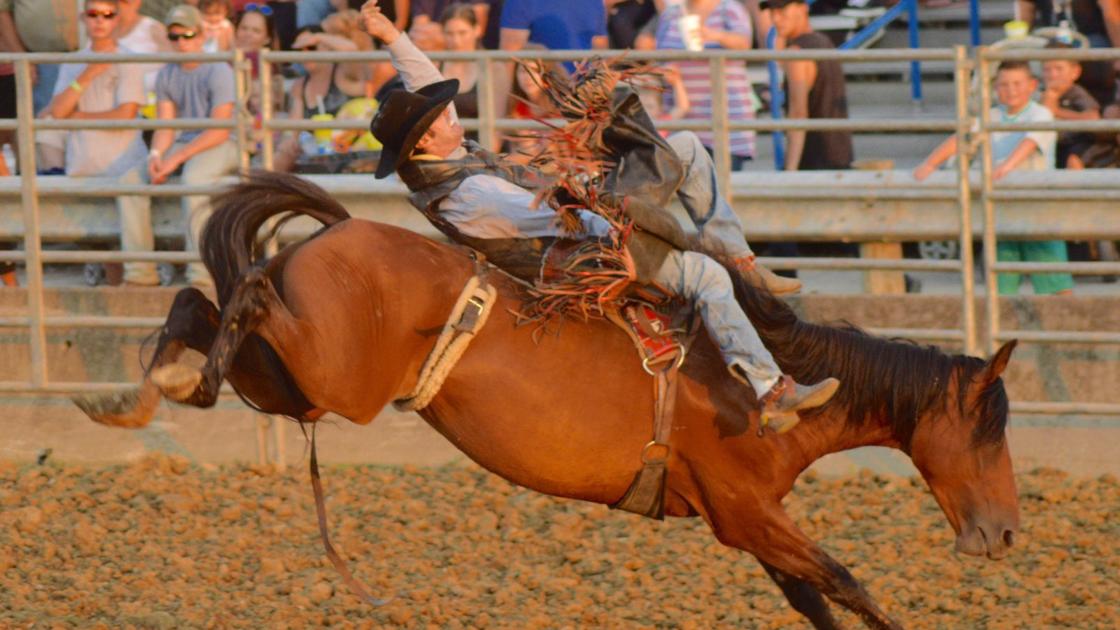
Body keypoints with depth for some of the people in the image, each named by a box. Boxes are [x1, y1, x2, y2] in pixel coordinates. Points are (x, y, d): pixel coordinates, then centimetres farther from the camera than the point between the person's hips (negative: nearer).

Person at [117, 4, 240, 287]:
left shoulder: (219, 72, -9)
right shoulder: (166, 76, 11)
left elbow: (219, 131, -15)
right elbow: (166, 126, 7)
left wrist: (177, 158, -22)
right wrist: (156, 154, -16)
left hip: (220, 146, -7)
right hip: (183, 144, 7)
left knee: (193, 178, -38)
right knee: (130, 181, -13)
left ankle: (201, 273, -36)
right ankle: (139, 271, -13)